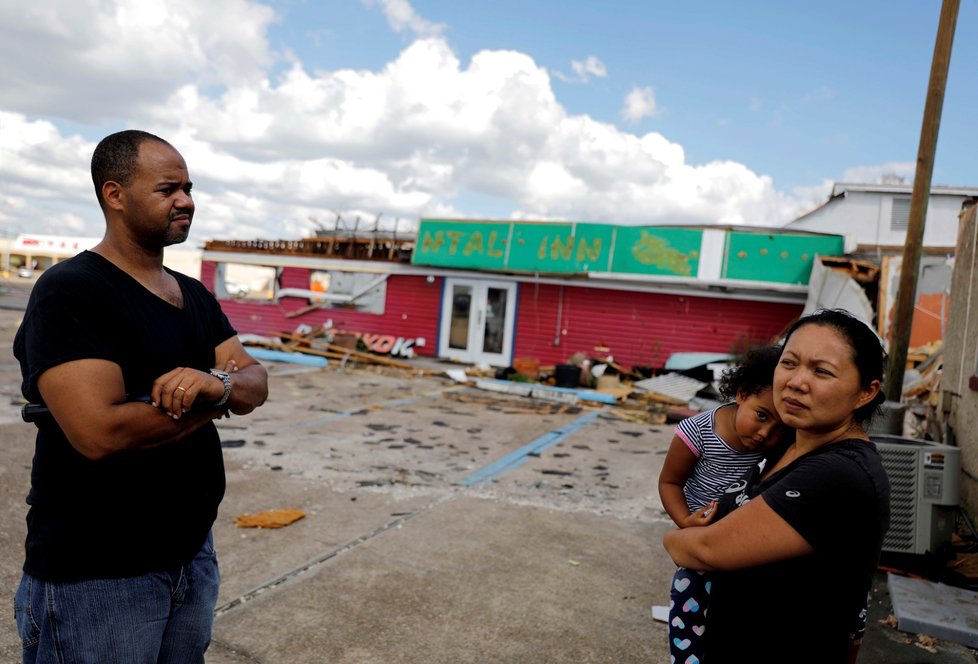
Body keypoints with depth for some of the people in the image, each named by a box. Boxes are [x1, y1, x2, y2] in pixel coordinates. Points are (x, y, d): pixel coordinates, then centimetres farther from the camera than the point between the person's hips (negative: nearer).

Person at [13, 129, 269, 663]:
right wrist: (215, 399, -13)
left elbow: (256, 384, 1)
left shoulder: (195, 295, 9)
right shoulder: (69, 292, -15)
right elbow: (101, 432, -27)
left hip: (194, 554, 7)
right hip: (94, 575, -7)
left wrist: (220, 383, -22)